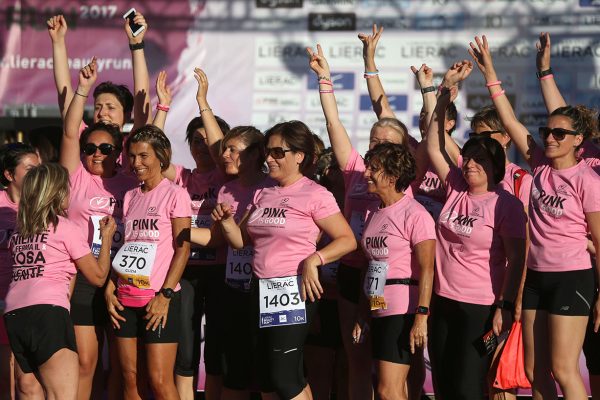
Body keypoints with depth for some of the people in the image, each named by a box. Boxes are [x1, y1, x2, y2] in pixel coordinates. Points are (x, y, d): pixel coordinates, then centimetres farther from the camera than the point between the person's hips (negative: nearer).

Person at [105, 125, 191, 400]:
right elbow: (123, 245, 17)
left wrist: (165, 295, -15)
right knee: (130, 378, 4)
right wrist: (110, 289, 5)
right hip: (126, 299, 6)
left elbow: (182, 248, -8)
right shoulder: (130, 197, 15)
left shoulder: (175, 194, -3)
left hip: (159, 299, -6)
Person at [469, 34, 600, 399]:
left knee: (563, 369, -7)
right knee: (535, 369, 9)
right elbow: (510, 121, 2)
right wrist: (491, 74, -4)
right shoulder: (541, 166, 5)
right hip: (536, 276, 7)